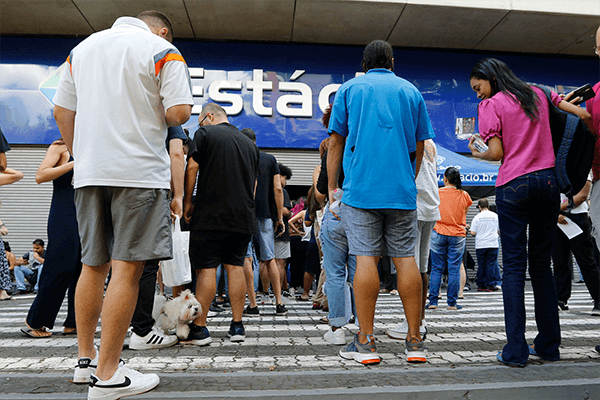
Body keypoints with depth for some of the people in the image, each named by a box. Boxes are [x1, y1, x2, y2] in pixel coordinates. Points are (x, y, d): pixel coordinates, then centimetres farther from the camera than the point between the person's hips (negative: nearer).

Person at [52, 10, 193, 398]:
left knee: (92, 265, 13)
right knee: (127, 268, -5)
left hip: (89, 172, 6)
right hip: (139, 171, -6)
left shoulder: (82, 47, 19)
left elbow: (62, 110, 18)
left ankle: (86, 359, 22)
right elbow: (179, 113, -12)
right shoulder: (163, 51, 0)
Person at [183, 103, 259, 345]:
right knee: (235, 266, 8)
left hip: (210, 215, -5)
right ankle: (237, 326, 11)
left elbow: (192, 167, -6)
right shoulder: (250, 143, 17)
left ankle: (199, 328, 2)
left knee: (206, 268, -2)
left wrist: (187, 201, 2)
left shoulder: (205, 133, 1)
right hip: (243, 217, 5)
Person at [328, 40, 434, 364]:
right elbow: (419, 146, 16)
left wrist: (332, 187, 12)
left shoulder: (349, 89, 11)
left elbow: (336, 143, 7)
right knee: (405, 258, 3)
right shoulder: (410, 91, 15)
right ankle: (414, 341, 7)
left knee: (366, 258, -4)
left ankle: (365, 342, -1)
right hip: (402, 190, 2)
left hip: (361, 188, -2)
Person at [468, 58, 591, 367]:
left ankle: (515, 350, -6)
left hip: (513, 186, -5)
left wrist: (478, 154, 11)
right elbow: (585, 114, 14)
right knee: (542, 263, 11)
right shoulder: (538, 94, 17)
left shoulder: (490, 105, 0)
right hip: (547, 182, 5)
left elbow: (497, 153, -6)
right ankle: (549, 344, 15)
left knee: (514, 265, -4)